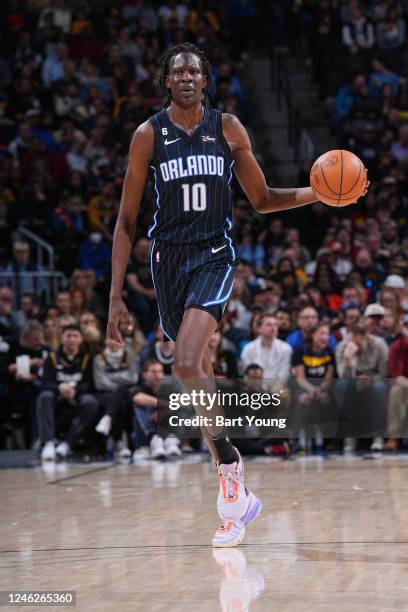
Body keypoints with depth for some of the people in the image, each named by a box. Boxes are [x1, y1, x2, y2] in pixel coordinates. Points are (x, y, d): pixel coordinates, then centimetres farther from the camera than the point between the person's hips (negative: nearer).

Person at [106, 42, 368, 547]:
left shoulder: (227, 127, 2)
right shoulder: (149, 135, -1)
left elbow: (262, 200, 13)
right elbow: (126, 221, 1)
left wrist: (318, 192, -4)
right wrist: (115, 295, -4)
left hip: (215, 257, -2)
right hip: (169, 260, 2)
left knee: (188, 366, -26)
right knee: (198, 378, 7)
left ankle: (229, 466, -10)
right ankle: (237, 497, 19)